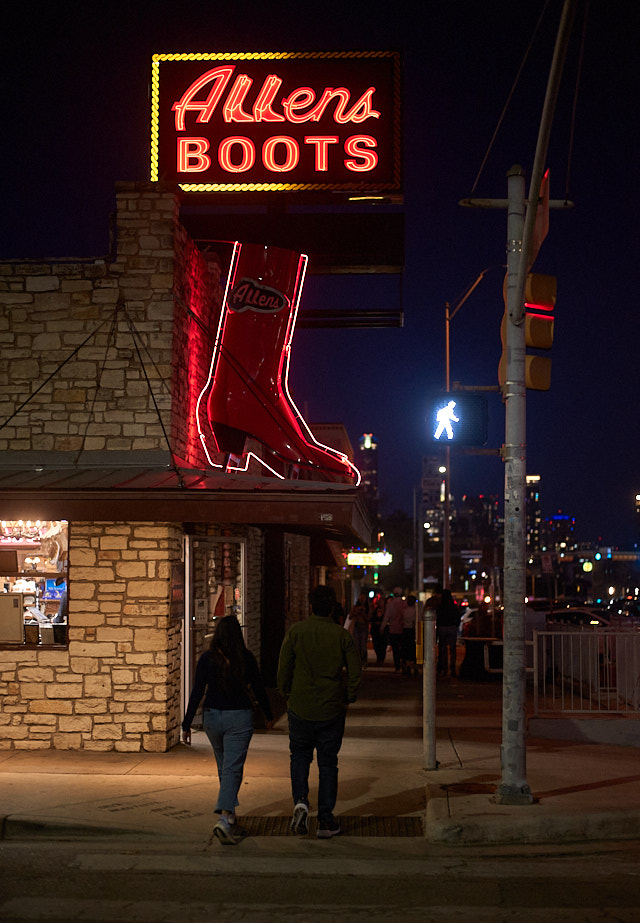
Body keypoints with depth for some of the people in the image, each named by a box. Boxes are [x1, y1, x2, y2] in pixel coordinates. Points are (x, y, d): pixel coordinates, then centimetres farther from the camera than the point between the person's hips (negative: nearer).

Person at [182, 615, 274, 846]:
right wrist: (268, 716, 16)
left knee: (224, 767, 20)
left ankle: (230, 817, 30)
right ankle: (224, 817, -22)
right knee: (232, 769, -4)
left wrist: (186, 725, 0)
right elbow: (258, 690, 1)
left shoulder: (207, 659, -5)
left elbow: (197, 693, -6)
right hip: (240, 718, -2)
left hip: (212, 717, 2)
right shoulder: (246, 658, -7)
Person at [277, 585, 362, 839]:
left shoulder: (295, 632, -6)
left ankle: (300, 800, -4)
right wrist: (347, 698, 9)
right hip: (332, 710, 0)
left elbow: (283, 668, -5)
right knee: (328, 763, 10)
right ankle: (325, 820, 10)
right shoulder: (341, 635, -4)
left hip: (301, 707, 0)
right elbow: (356, 671, -6)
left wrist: (287, 695, 10)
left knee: (300, 755, 19)